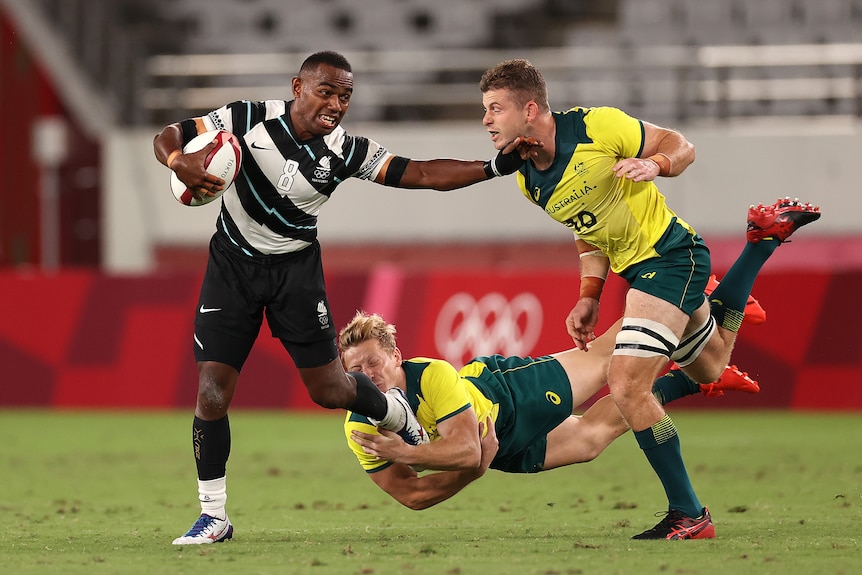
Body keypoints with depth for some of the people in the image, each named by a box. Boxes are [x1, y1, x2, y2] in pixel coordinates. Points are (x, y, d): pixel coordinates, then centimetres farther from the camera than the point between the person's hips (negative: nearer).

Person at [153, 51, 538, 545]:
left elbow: (424, 174, -12)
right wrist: (179, 162, -39)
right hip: (232, 264, -1)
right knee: (212, 393, -10)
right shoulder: (248, 120, -18)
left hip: (295, 266, 1)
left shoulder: (346, 153, -13)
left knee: (330, 389, 0)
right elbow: (168, 135, -15)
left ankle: (396, 416, 36)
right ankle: (214, 515, 4)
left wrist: (498, 166, -23)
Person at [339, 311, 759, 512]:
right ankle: (694, 381, 44)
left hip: (510, 391, -4)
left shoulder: (432, 375, -40)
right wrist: (474, 466, -35)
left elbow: (466, 448, -42)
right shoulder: (359, 429, -27)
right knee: (592, 436, 19)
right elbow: (410, 495, -22)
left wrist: (403, 451, -52)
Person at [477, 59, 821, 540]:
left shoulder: (595, 126, -19)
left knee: (628, 387, -20)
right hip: (637, 266, 9)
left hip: (671, 254, -9)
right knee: (710, 368, 28)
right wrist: (589, 297, 3)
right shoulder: (528, 181, 2)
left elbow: (681, 146, -9)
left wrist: (654, 165, -30)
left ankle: (688, 515, -11)